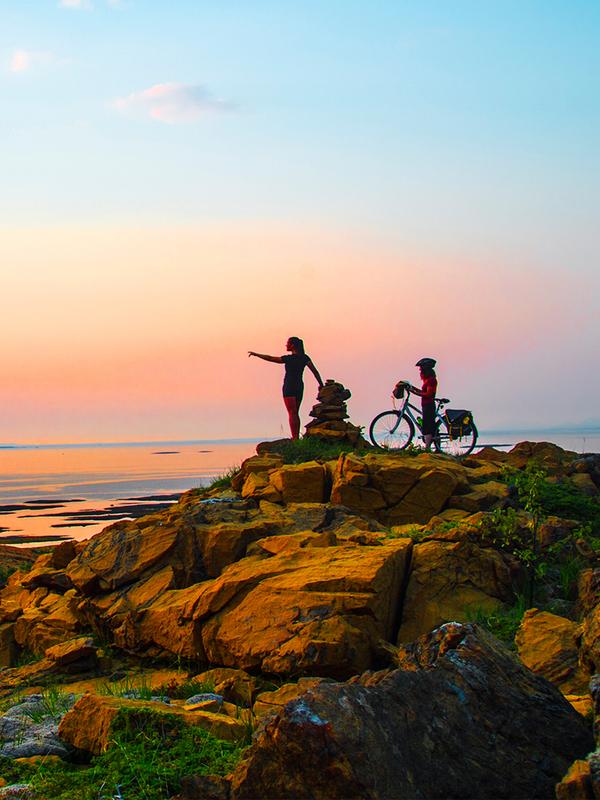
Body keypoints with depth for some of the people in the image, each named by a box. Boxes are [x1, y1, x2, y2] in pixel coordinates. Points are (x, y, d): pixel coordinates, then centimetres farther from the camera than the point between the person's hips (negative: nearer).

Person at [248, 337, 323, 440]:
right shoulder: (304, 358, 4)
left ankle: (295, 438, -15)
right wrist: (321, 384, 5)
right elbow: (315, 371, 0)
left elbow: (270, 358, -9)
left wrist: (255, 354, 1)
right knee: (295, 414, 13)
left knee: (292, 414, -9)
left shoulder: (289, 358, -12)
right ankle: (297, 437, 11)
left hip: (289, 387, -7)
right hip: (300, 386, 7)